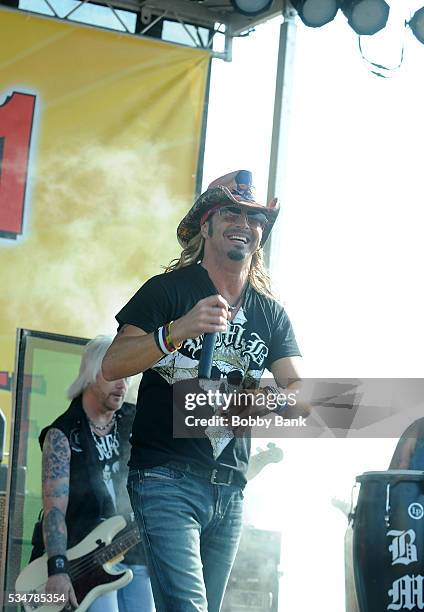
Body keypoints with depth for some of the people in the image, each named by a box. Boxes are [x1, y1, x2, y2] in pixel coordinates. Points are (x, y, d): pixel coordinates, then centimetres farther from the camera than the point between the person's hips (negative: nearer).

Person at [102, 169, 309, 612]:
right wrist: (179, 330, -28)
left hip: (230, 488, 6)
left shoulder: (271, 313, 14)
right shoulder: (169, 290, -2)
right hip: (167, 476, -6)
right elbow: (112, 366, -12)